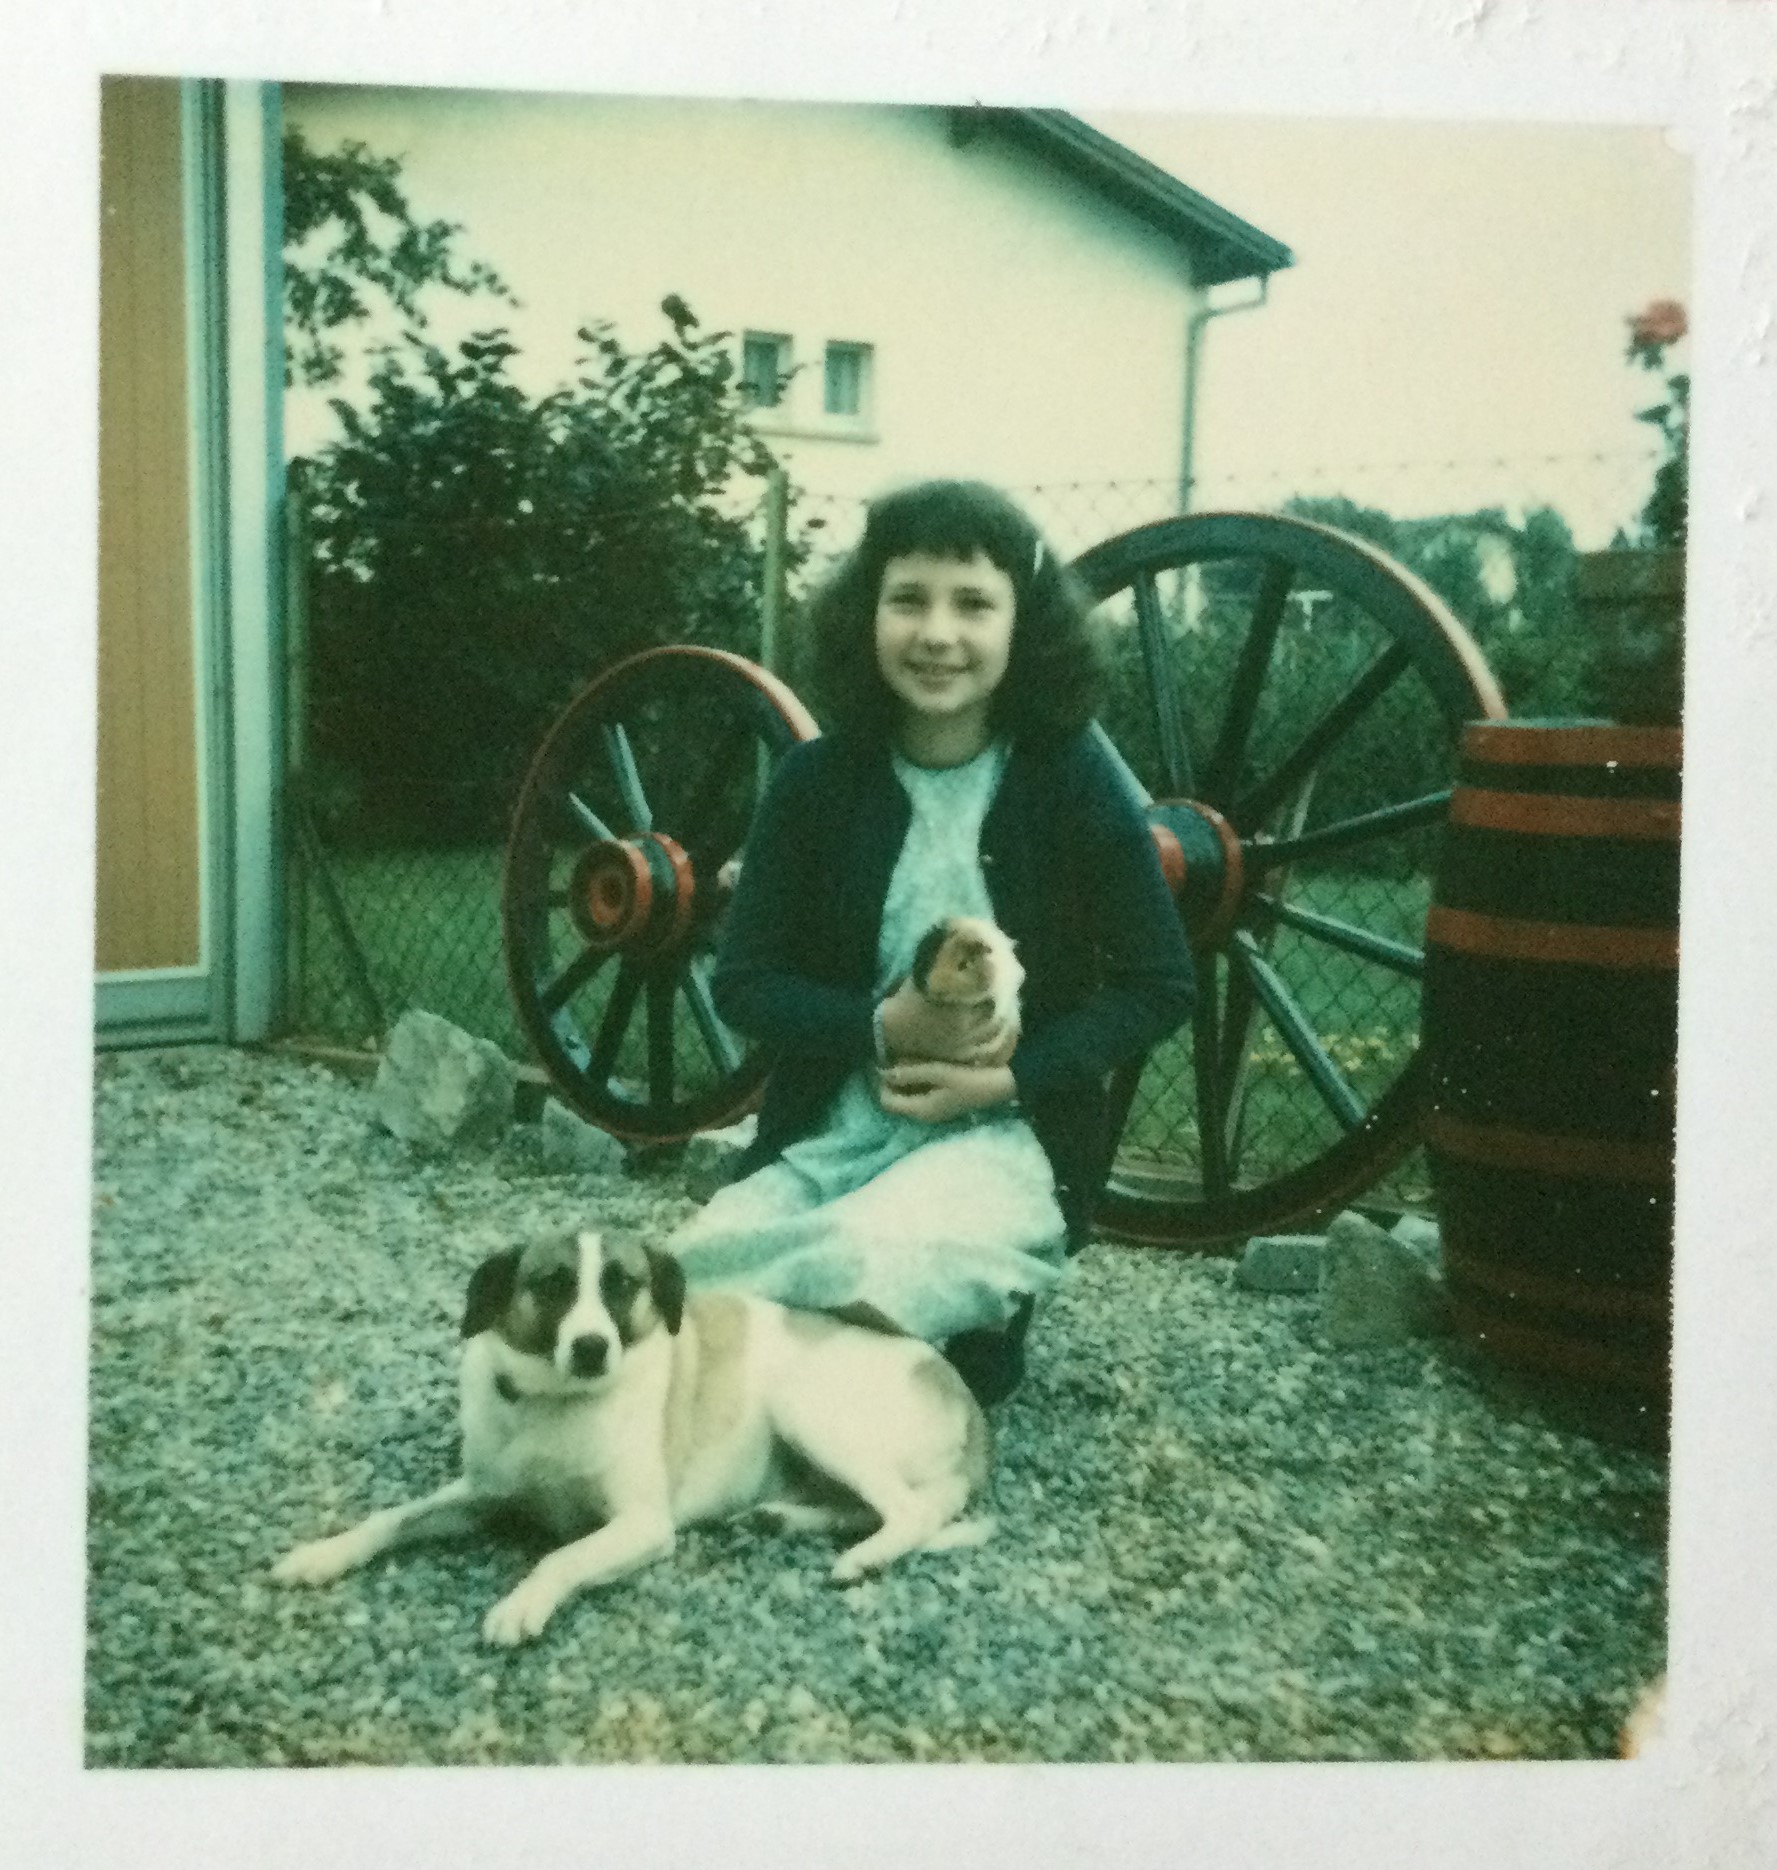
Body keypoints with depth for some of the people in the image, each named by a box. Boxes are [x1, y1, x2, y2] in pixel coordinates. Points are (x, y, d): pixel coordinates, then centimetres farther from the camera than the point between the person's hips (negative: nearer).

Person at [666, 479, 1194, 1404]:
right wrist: (882, 1031, -17)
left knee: (866, 1272, -35)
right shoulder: (816, 778, 0)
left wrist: (1010, 1077, -15)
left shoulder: (1072, 779, -5)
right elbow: (744, 981, 2)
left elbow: (1158, 986, -1)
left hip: (1010, 1135, -3)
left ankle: (972, 1318, 0)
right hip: (827, 1131, 3)